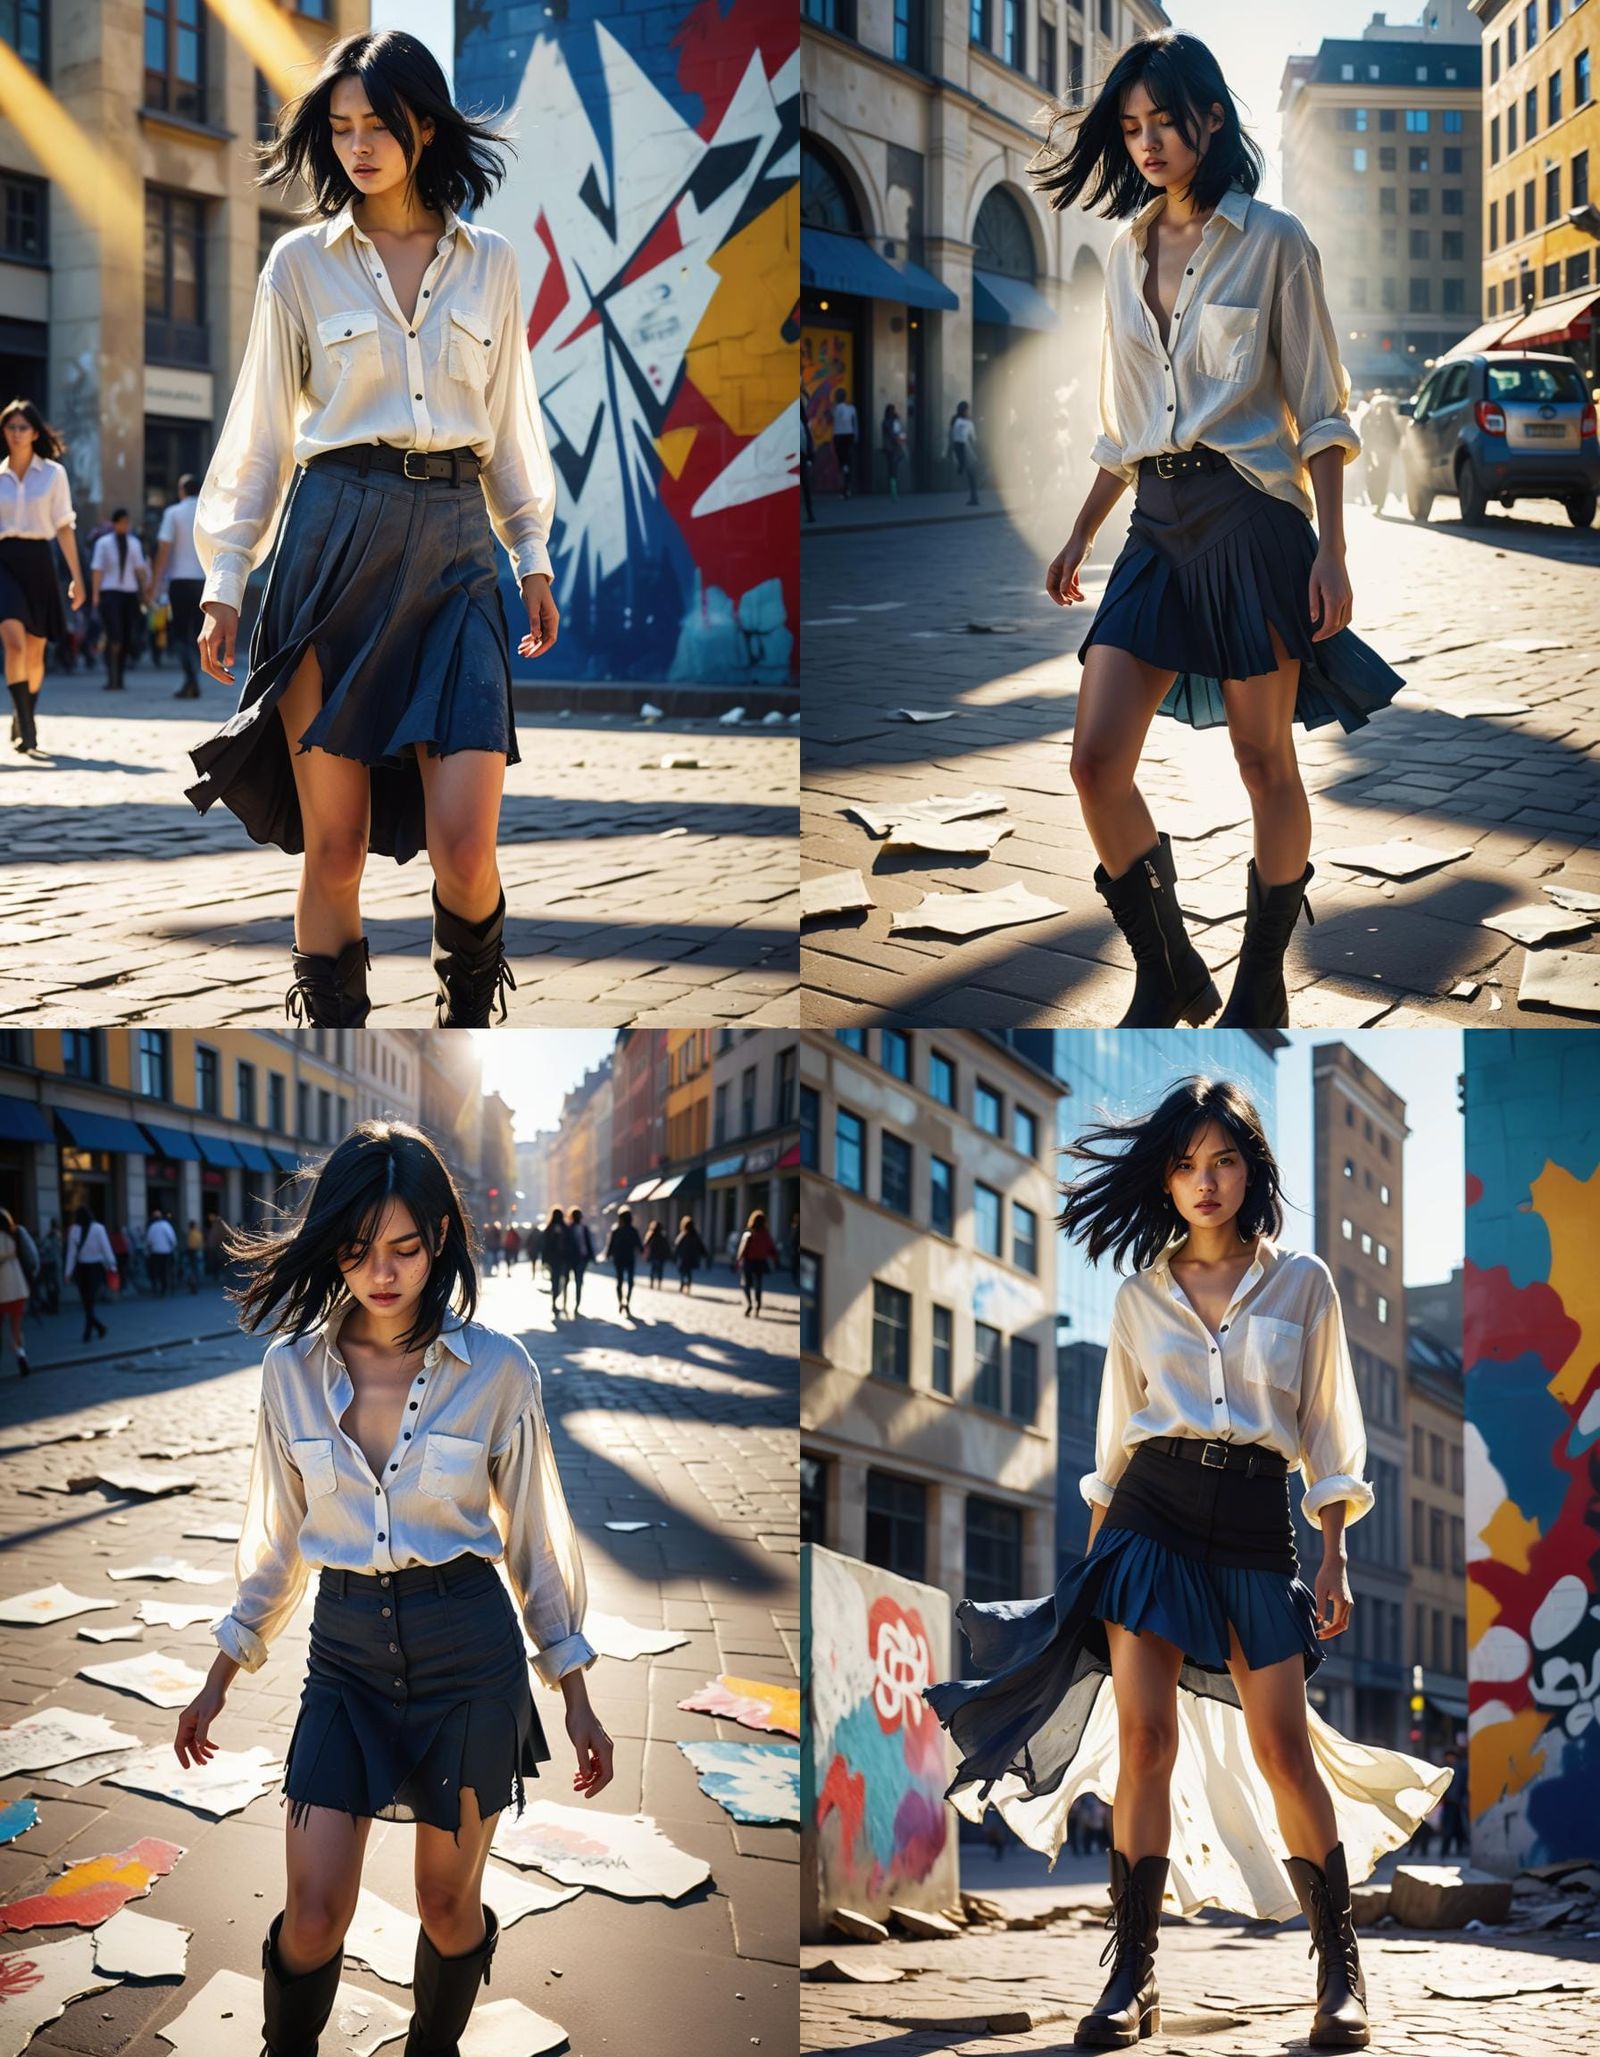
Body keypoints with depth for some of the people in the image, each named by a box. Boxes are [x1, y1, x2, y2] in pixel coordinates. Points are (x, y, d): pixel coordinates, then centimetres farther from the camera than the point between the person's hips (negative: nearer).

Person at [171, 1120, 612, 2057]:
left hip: (468, 1646, -1)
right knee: (314, 1910, -6)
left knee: (449, 1904, 9)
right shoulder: (293, 1368, 0)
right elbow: (276, 1540, 11)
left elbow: (535, 1539, 2)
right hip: (346, 1652, 1)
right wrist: (221, 1679, 13)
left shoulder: (497, 1369, -6)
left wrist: (577, 1696, 4)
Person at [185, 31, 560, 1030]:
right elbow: (263, 431, 9)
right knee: (334, 844, -1)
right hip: (335, 540, 0)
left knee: (465, 845, -10)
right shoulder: (301, 262, 7)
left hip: (455, 548, 1)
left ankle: (472, 1013, 17)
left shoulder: (492, 263, 11)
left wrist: (534, 557, 14)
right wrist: (225, 580, 5)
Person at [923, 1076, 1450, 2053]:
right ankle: (1134, 1974, -2)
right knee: (1144, 1737, -7)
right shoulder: (1140, 1296, 10)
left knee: (1283, 1747, -5)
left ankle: (1342, 1970, 8)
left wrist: (1335, 1560, 2)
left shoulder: (1302, 1282, 6)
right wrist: (1094, 1556, 14)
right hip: (1153, 1515, 1)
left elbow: (1327, 1426, 7)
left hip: (1257, 1525, -1)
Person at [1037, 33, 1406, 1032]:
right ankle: (1169, 977, 8)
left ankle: (1262, 985, 14)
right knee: (1096, 761, -6)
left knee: (1266, 761, 0)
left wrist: (1332, 549, -10)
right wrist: (1081, 536, 21)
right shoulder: (1127, 253, 14)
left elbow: (1320, 411, -3)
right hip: (1160, 523, 5)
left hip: (1251, 514, -5)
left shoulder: (1273, 241, -2)